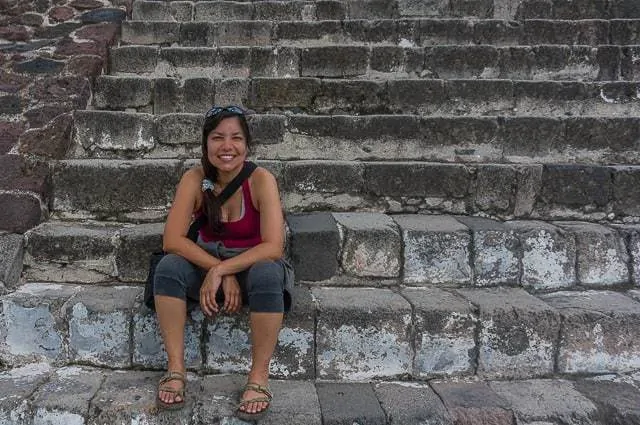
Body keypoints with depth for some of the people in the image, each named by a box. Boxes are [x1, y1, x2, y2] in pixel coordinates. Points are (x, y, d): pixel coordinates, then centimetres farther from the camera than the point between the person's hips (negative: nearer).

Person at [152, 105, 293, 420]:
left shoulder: (261, 180, -20)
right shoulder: (195, 179, -14)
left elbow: (274, 247, -27)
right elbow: (172, 240, -19)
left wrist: (222, 270, -31)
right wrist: (219, 271, -27)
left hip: (254, 266, -2)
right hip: (208, 266, 2)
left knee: (268, 274, -35)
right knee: (168, 267, -25)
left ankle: (259, 377, -22)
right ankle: (175, 368, -17)